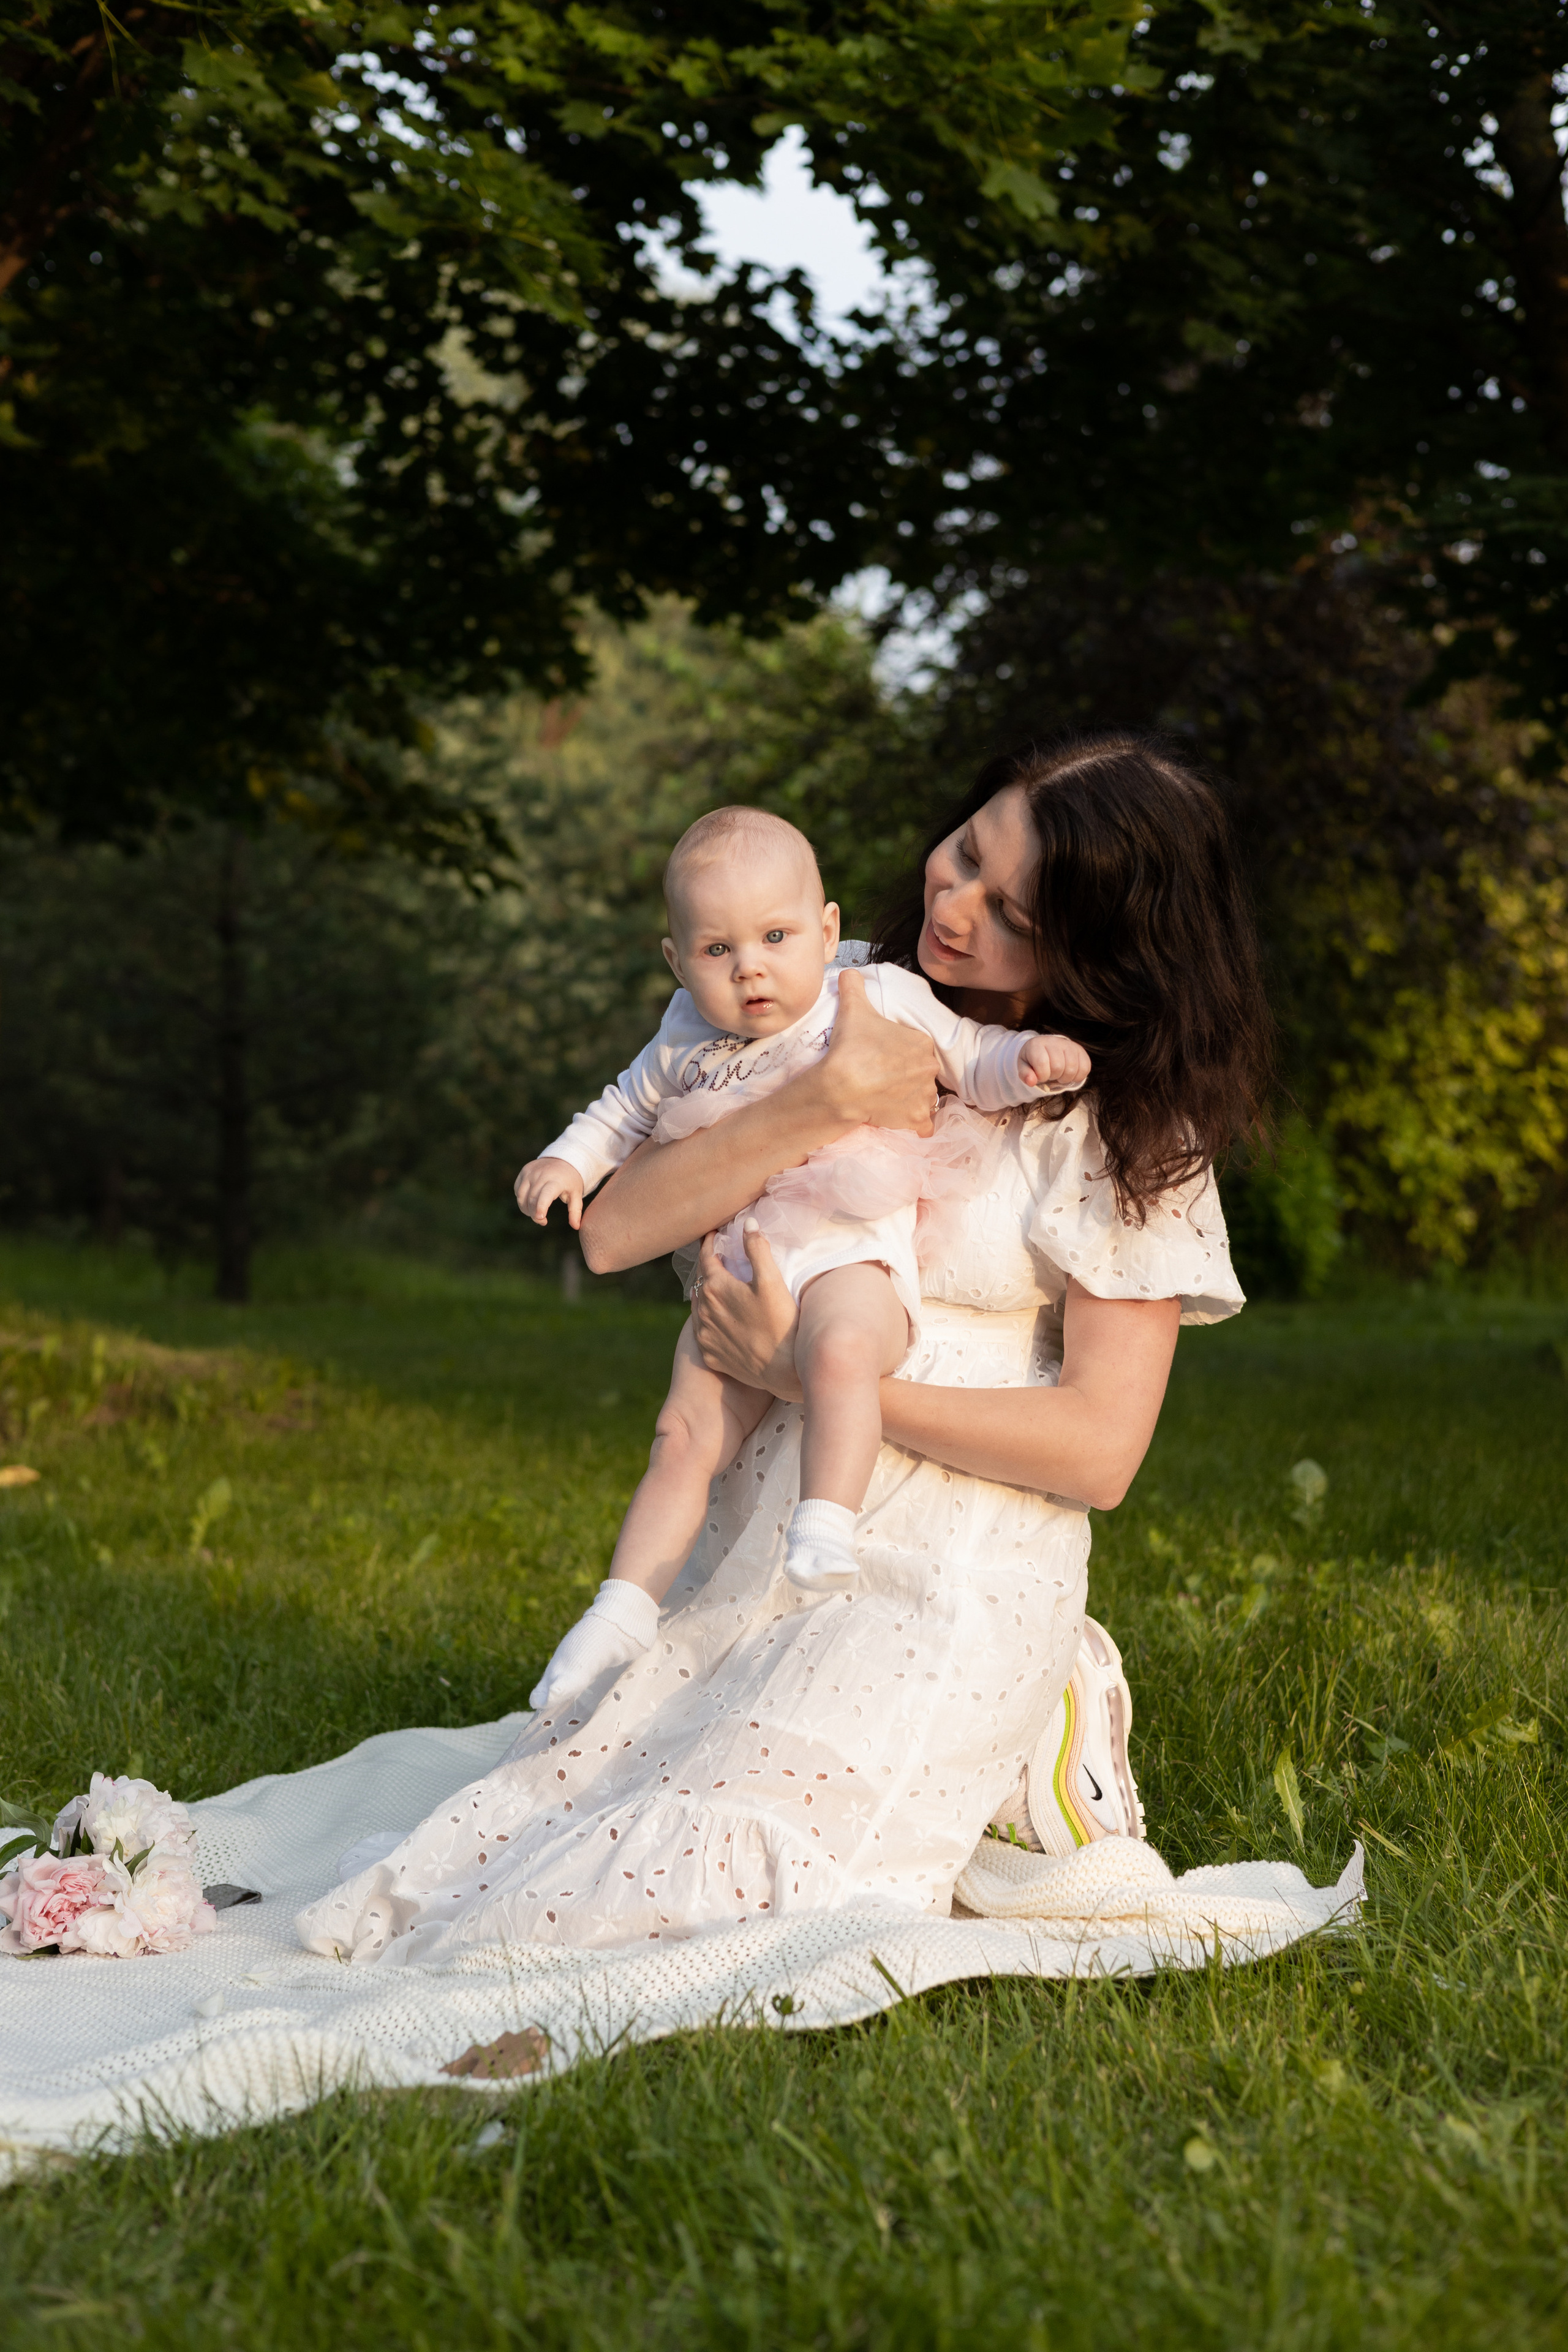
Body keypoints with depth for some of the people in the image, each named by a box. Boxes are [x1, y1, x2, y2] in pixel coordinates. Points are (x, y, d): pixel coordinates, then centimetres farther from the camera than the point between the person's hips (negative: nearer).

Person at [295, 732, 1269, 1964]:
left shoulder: (1130, 1124, -3)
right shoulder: (842, 1009, 6)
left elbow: (1098, 1448, -11)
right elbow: (616, 1232, -2)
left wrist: (814, 1374, -14)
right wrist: (821, 1106, -16)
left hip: (946, 1594, -4)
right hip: (754, 1557, 4)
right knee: (536, 1815, -13)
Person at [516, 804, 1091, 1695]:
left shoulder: (882, 1002, 2)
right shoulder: (686, 1047, 13)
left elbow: (969, 1055, 6)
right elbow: (626, 1109, 28)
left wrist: (1032, 1057, -14)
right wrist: (567, 1161, 13)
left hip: (852, 1258, -5)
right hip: (736, 1276, 5)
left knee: (839, 1350, -38)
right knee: (685, 1434, 1)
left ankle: (827, 1525, -40)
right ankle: (625, 1610, 6)